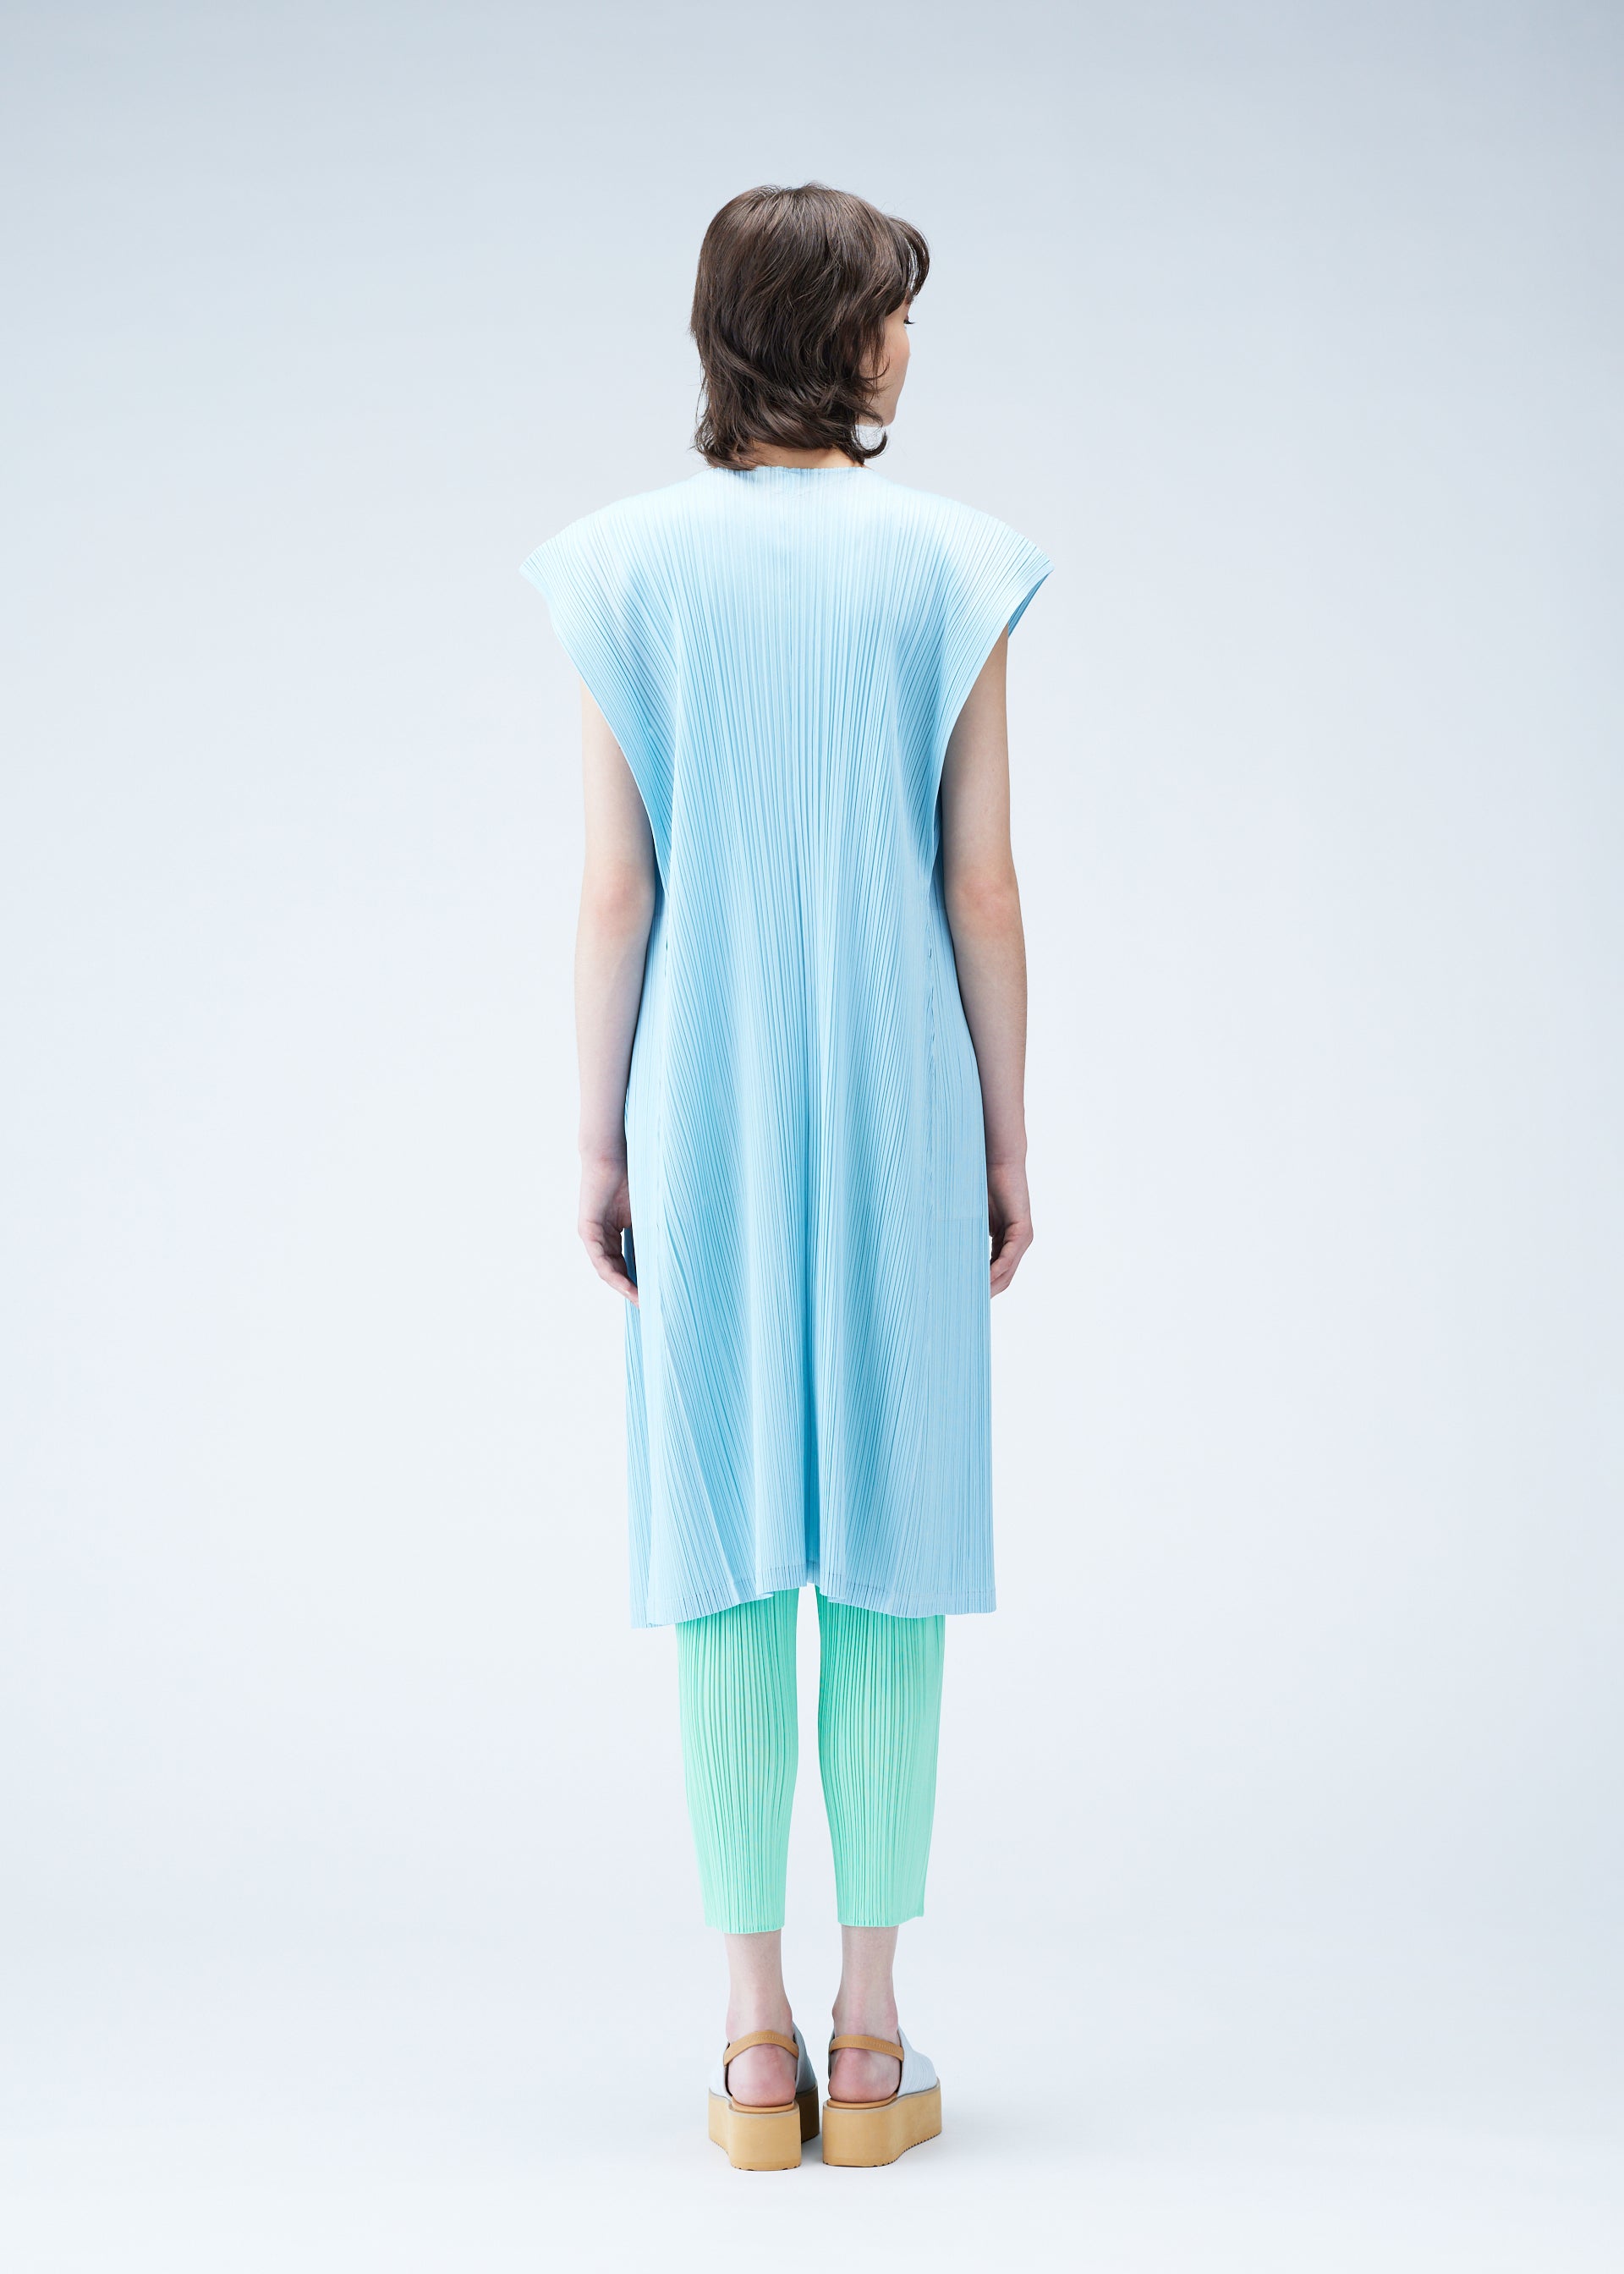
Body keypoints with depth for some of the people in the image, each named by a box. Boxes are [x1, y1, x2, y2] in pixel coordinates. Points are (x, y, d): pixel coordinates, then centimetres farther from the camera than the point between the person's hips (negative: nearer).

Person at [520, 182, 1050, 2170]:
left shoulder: (630, 570, 0)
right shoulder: (946, 565, -2)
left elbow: (614, 888, -2)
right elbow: (981, 885, -2)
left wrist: (599, 1135, 5)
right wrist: (1006, 1139, 6)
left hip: (706, 1109, 1)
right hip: (897, 1108, -1)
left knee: (725, 1554, 6)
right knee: (890, 1553, 5)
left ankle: (756, 2044, 11)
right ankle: (870, 2041, 11)